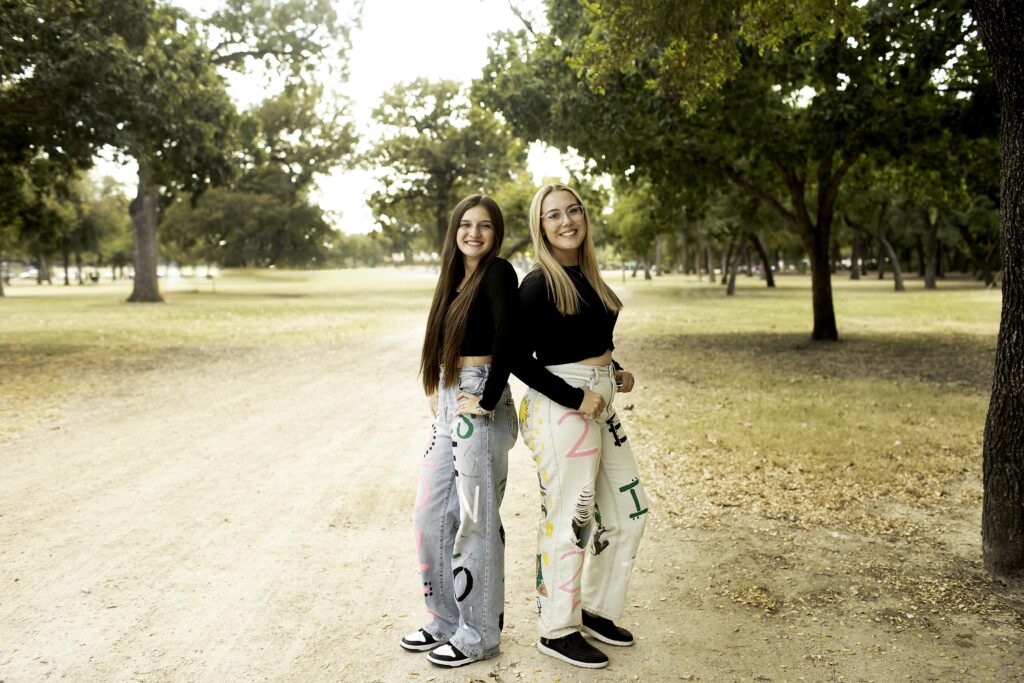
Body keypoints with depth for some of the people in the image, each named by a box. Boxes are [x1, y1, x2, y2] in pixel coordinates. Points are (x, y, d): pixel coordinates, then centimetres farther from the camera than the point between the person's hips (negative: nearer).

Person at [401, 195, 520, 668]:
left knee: (475, 519, 0)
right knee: (430, 514, 13)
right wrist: (439, 396, 11)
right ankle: (446, 619, 28)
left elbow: (507, 339, -23)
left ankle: (479, 633, 15)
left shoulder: (498, 272, -10)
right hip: (448, 405, 9)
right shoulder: (457, 277, 15)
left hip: (479, 406, -9)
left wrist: (487, 400, -20)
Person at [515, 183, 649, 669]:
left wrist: (616, 372, 5)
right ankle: (557, 631, 20)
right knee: (570, 523, 1)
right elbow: (519, 360, -15)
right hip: (561, 411, -9)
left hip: (600, 407, 9)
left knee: (629, 512, 15)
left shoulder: (589, 276, 10)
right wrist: (576, 398, -18)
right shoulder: (539, 283, -13)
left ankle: (595, 609, 32)